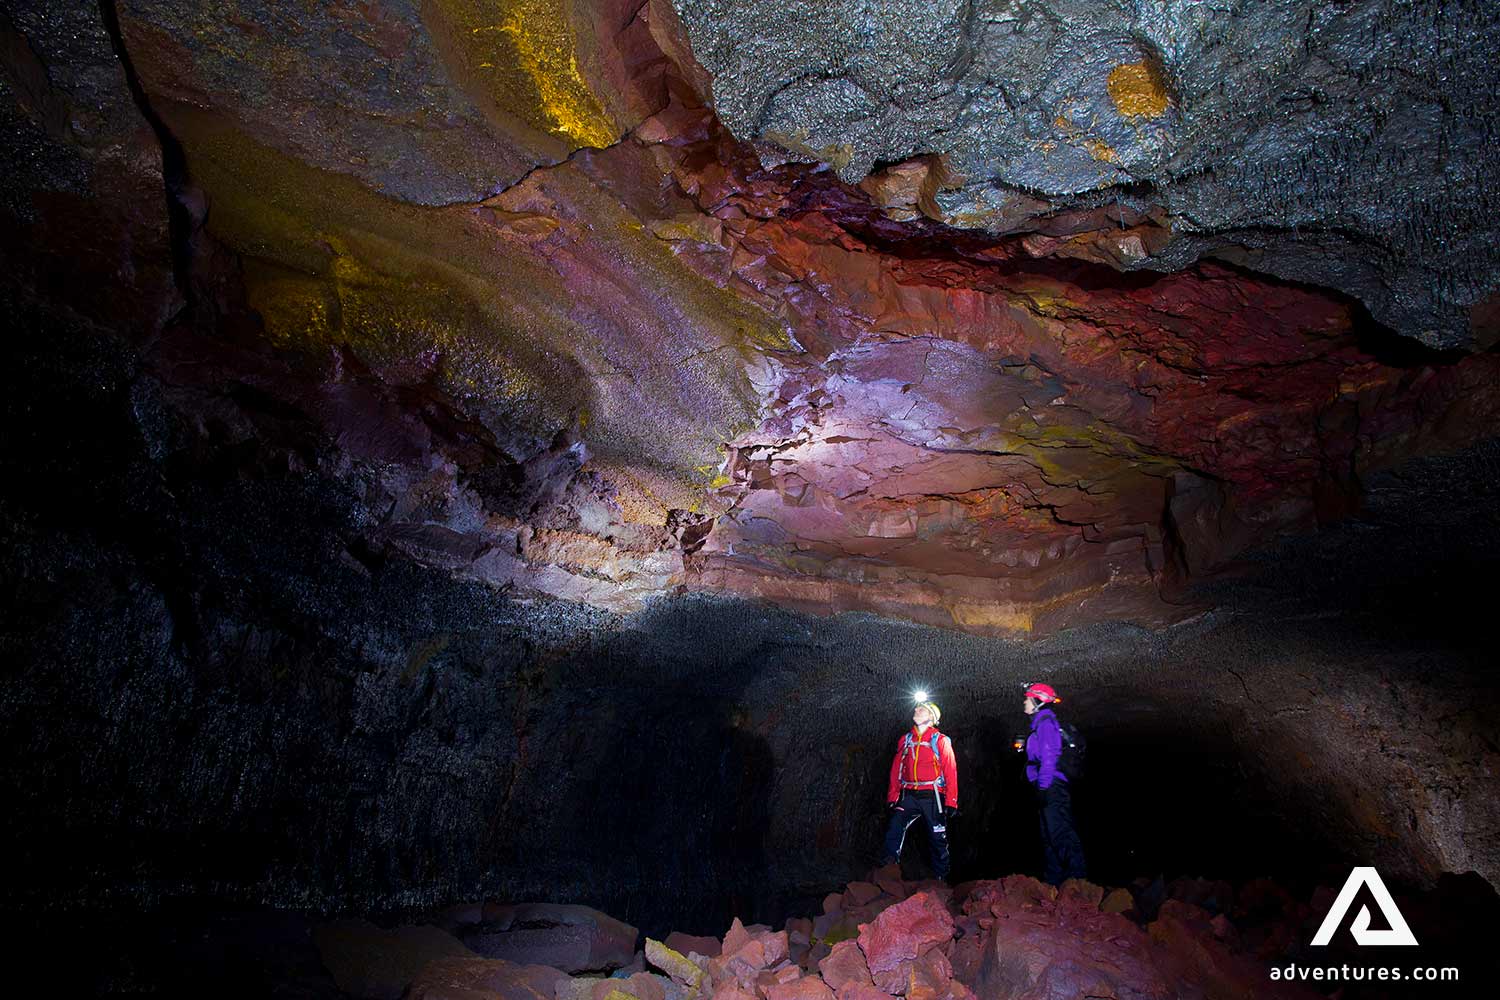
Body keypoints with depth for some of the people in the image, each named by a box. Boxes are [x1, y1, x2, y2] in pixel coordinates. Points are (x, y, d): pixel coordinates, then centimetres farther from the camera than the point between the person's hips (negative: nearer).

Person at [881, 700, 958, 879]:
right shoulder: (905, 740, 13)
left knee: (938, 838, 5)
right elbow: (896, 770, 12)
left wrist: (951, 802, -10)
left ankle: (941, 878, 18)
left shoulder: (941, 741, 1)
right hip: (909, 796, 3)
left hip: (932, 797, -3)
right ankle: (889, 863, -14)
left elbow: (951, 772, -3)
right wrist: (892, 797, 5)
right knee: (894, 828, -18)